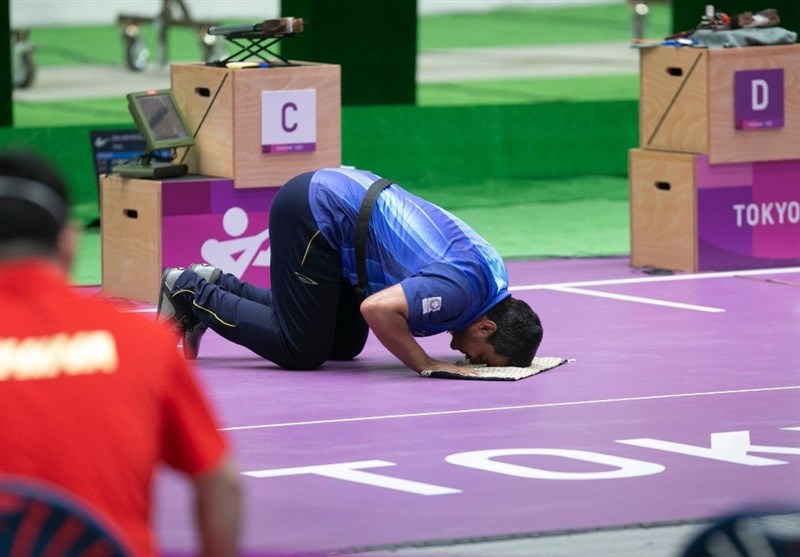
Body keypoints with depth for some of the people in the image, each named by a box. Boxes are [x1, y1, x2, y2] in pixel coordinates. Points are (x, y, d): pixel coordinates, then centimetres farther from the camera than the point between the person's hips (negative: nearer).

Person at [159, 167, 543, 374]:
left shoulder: (494, 273, 2)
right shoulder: (462, 287, -26)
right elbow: (377, 309, -37)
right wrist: (426, 365, -24)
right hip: (312, 214, -10)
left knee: (345, 345, 15)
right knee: (302, 351, -6)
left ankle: (218, 287, 21)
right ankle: (191, 292, 7)